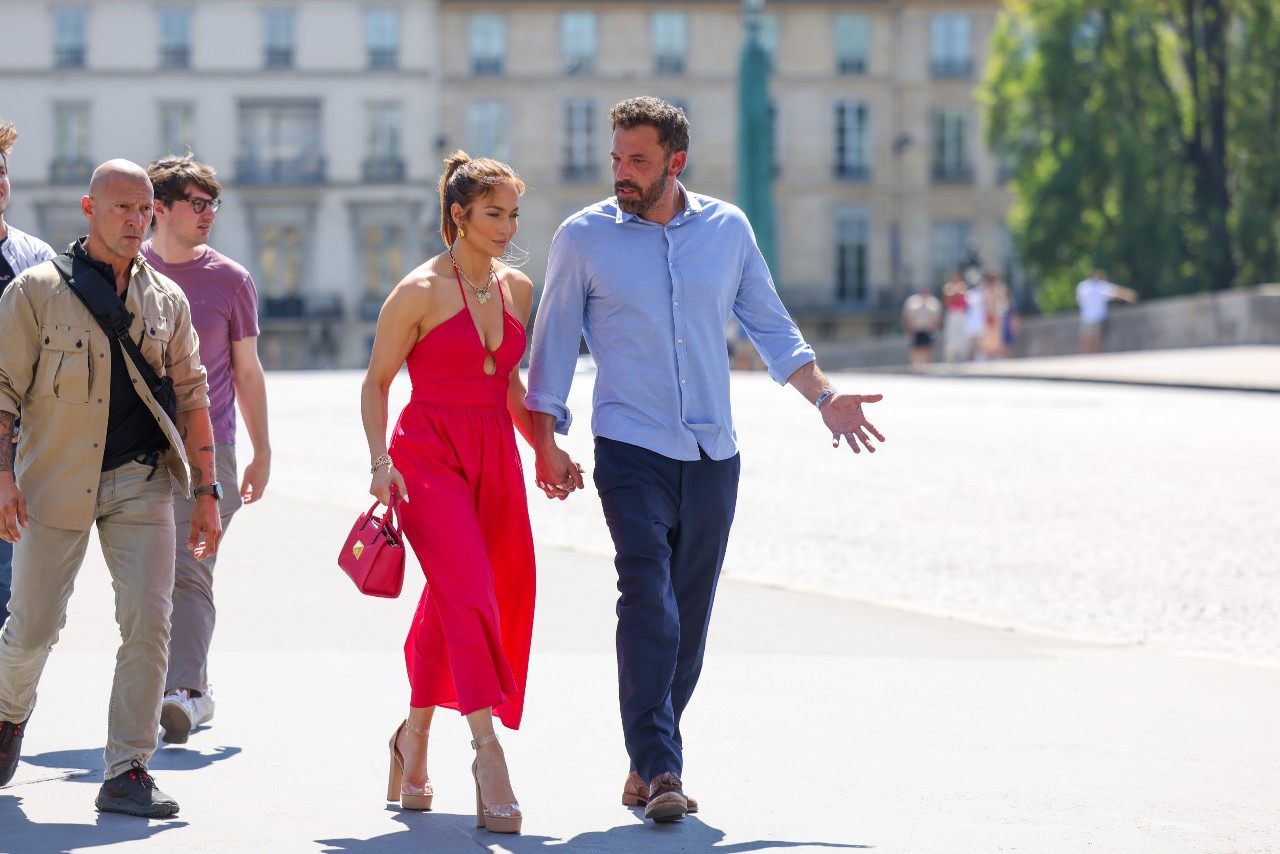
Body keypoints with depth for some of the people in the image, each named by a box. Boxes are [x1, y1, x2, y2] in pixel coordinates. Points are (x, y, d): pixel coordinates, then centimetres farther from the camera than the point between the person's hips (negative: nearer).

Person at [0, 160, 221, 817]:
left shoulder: (167, 299, 11)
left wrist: (205, 492, 8)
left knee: (149, 620, -10)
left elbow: (191, 397, 13)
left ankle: (127, 772, -4)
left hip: (140, 482, 2)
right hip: (56, 482, -2)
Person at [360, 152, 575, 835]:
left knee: (469, 603, 10)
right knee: (468, 591, -18)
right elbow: (376, 381, -2)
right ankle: (487, 754, -21)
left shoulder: (517, 289, 10)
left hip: (495, 458, 6)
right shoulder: (419, 292, -7)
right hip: (429, 454, -6)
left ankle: (414, 736, 29)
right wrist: (379, 461, -13)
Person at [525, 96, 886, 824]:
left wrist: (825, 396, 6)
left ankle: (649, 763, 17)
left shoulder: (728, 229, 7)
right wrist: (547, 441, -1)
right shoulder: (585, 237, 0)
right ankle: (659, 771, -20)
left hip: (713, 455, 3)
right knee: (648, 605, -17)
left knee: (689, 617, 6)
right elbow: (555, 341, 5)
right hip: (632, 450, -3)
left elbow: (771, 326, 16)